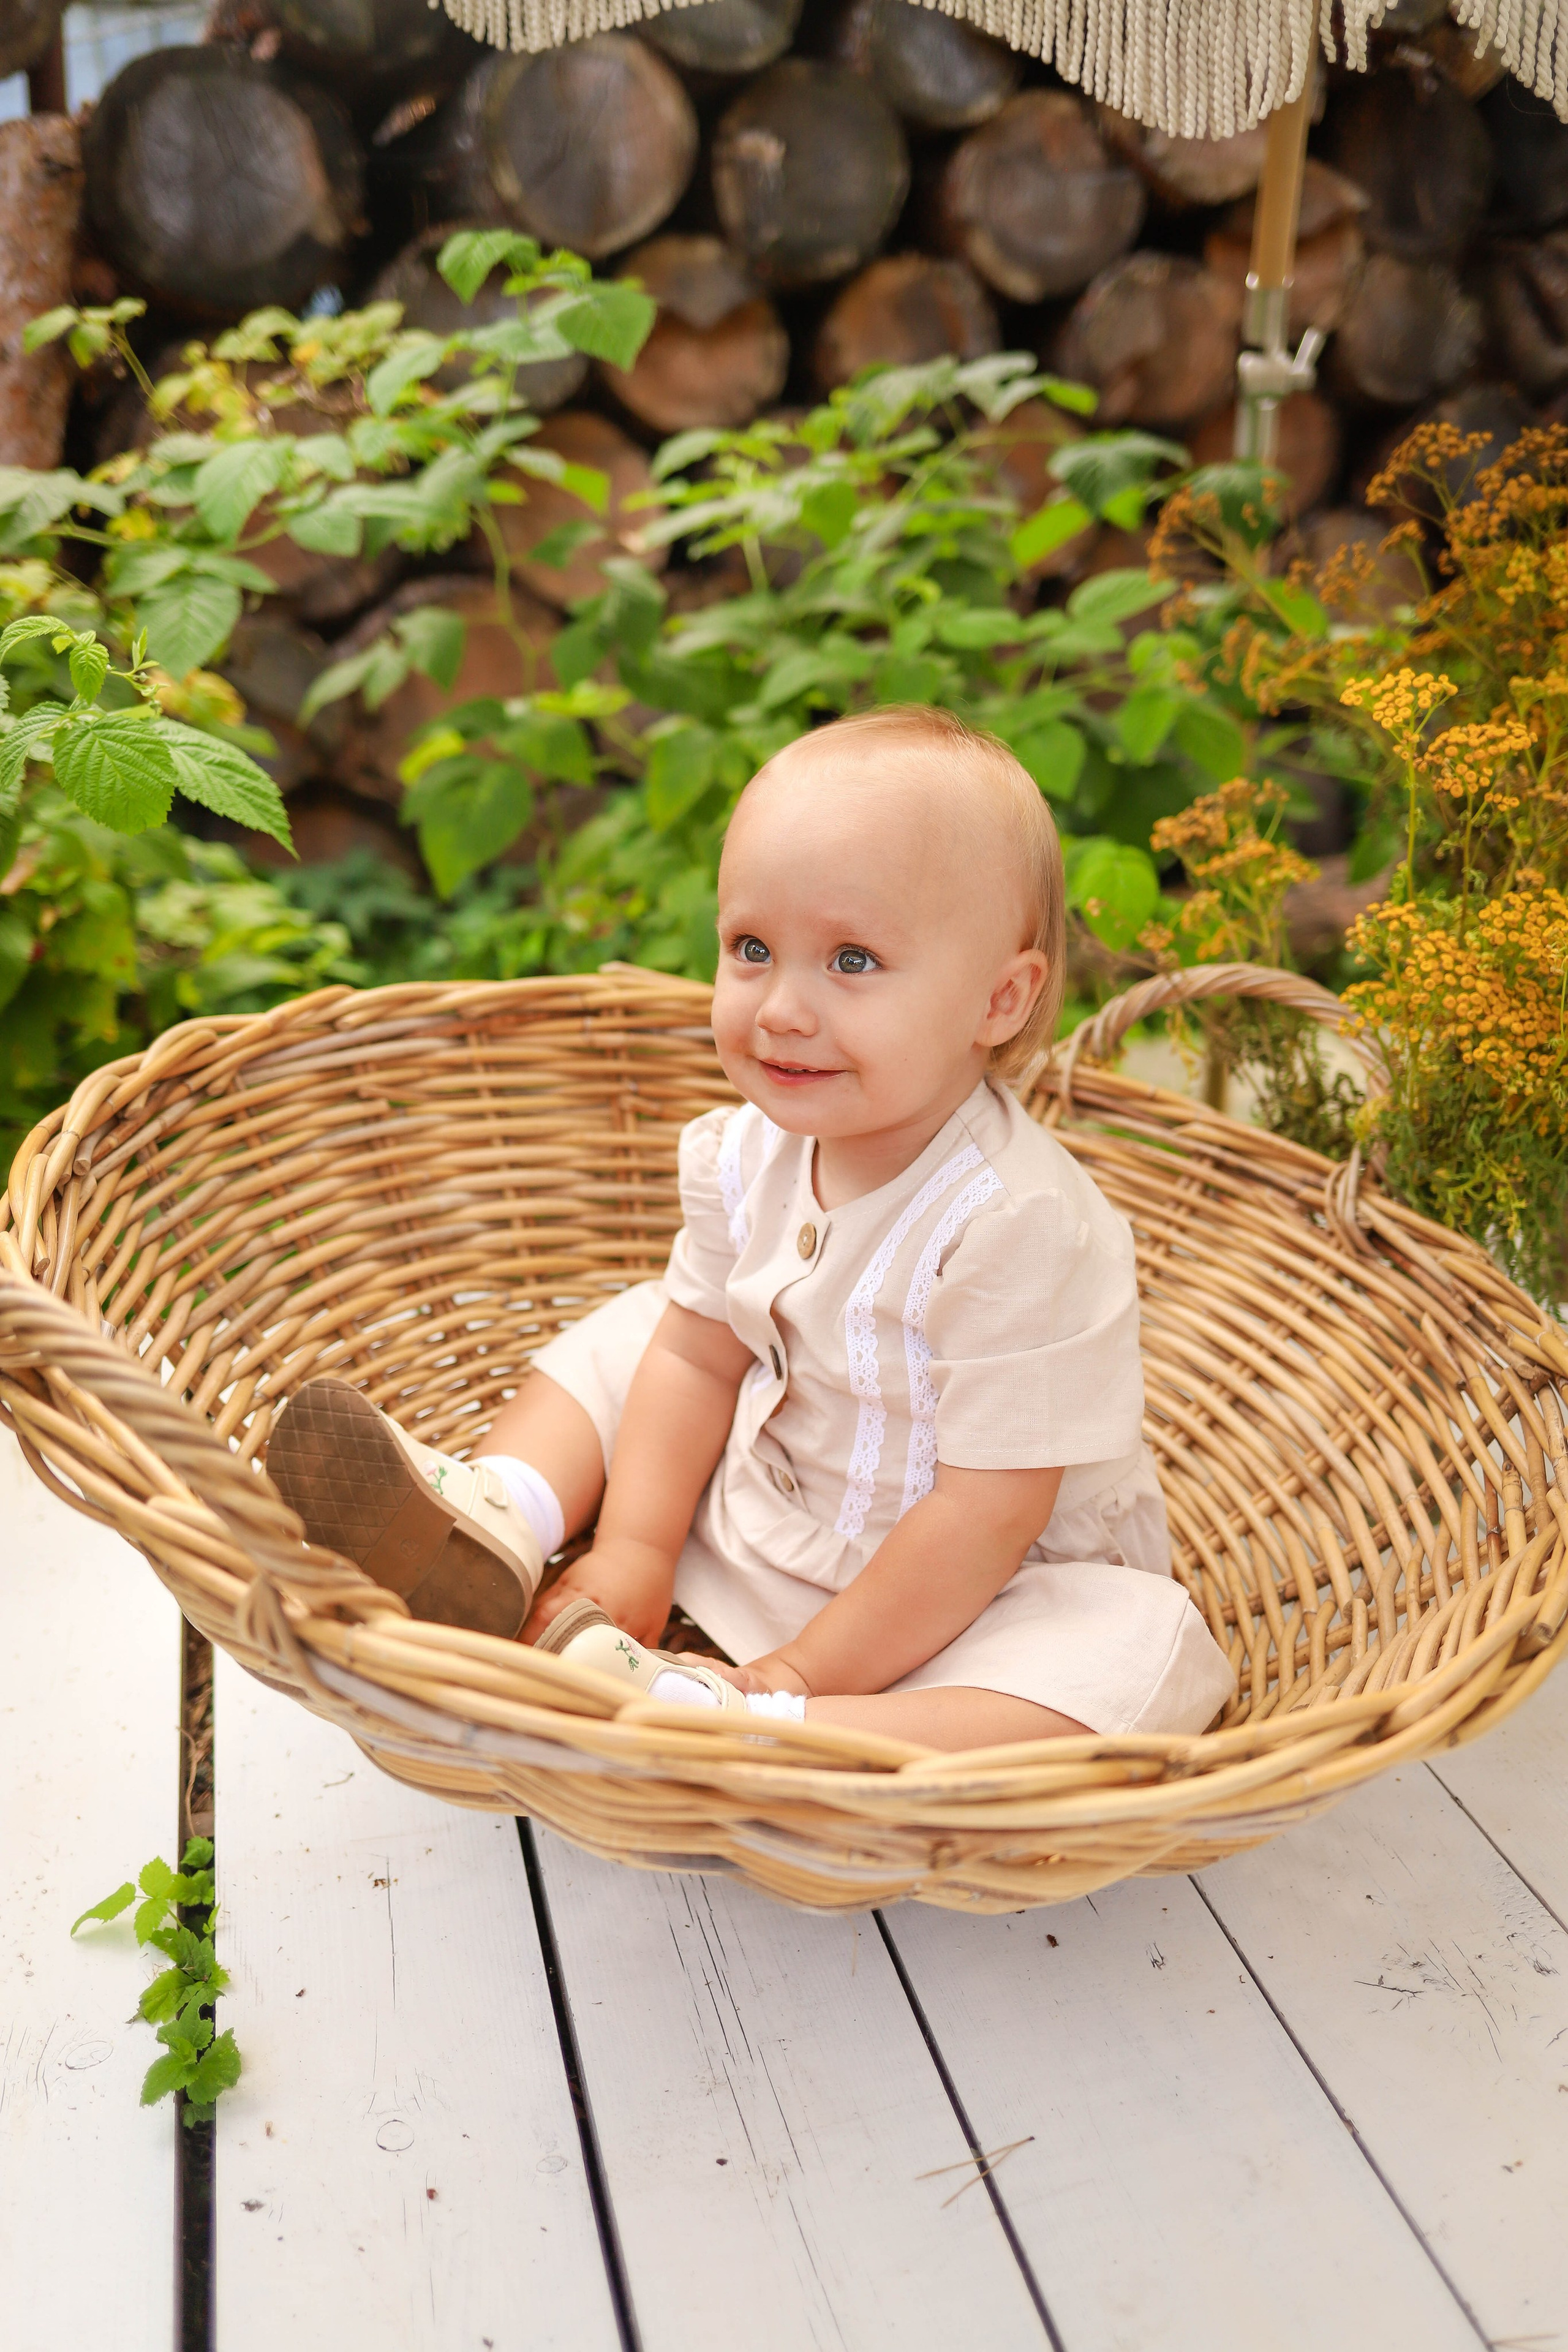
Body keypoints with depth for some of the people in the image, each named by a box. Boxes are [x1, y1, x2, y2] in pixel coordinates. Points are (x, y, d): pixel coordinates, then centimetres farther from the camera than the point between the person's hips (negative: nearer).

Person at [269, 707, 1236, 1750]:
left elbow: (992, 1512, -28)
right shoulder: (748, 1153, -10)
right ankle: (493, 1532, -12)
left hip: (971, 1604, -6)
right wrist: (630, 1554, -6)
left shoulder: (1016, 1226, -32)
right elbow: (701, 1355, 2)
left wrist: (811, 1672, -23)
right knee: (627, 1336, 10)